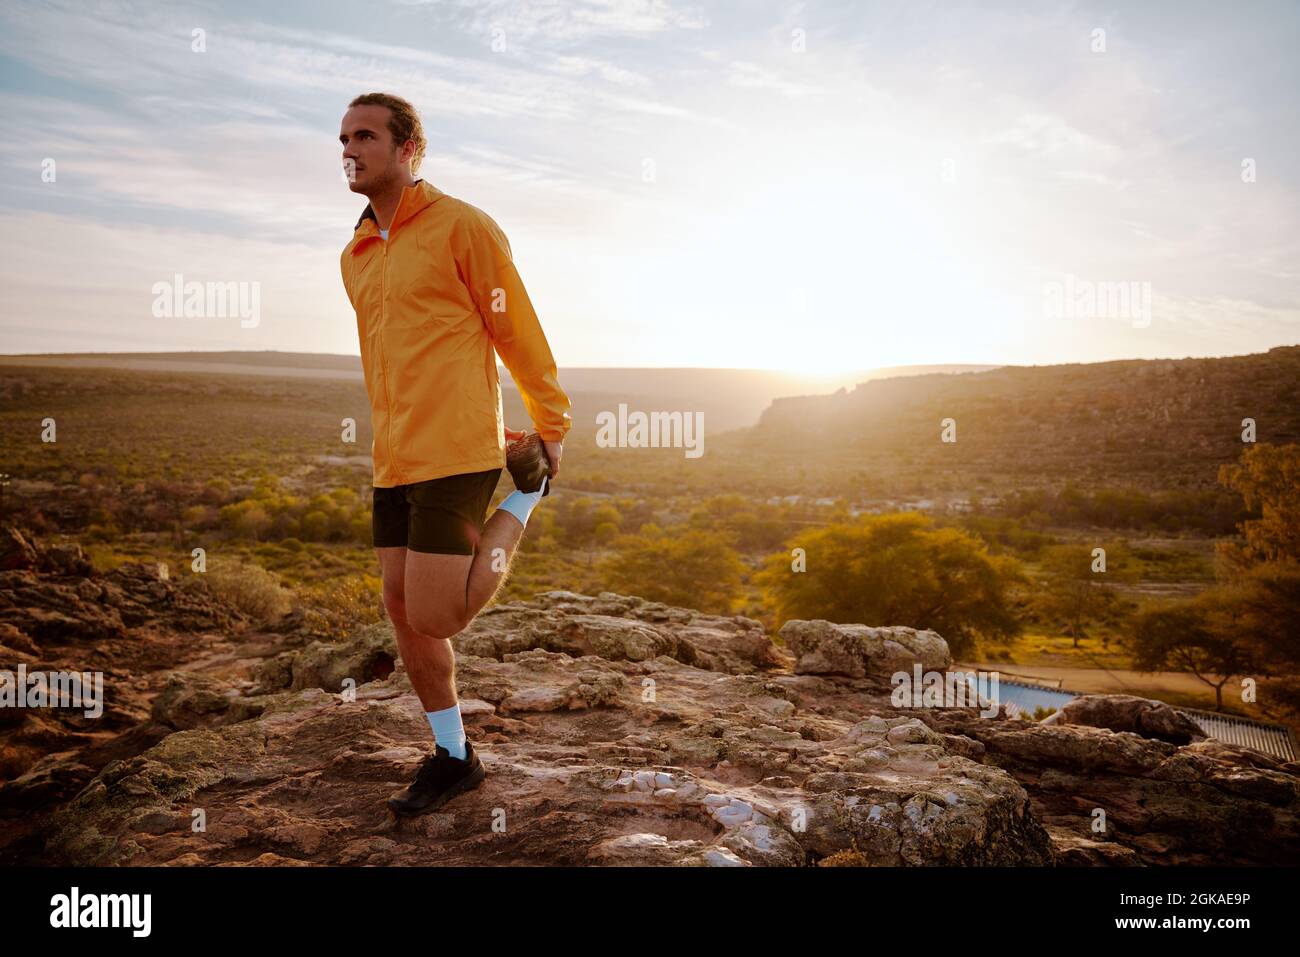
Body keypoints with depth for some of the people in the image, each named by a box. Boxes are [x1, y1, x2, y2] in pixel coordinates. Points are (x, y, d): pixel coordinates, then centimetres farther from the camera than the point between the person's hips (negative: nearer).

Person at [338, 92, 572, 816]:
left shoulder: (462, 226, -6)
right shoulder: (356, 257, 15)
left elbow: (519, 333, -4)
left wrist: (555, 426, 1)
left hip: (454, 454, -7)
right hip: (394, 461, 8)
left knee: (433, 619, -8)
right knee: (403, 611, 8)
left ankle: (527, 495, 13)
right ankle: (454, 758, 24)